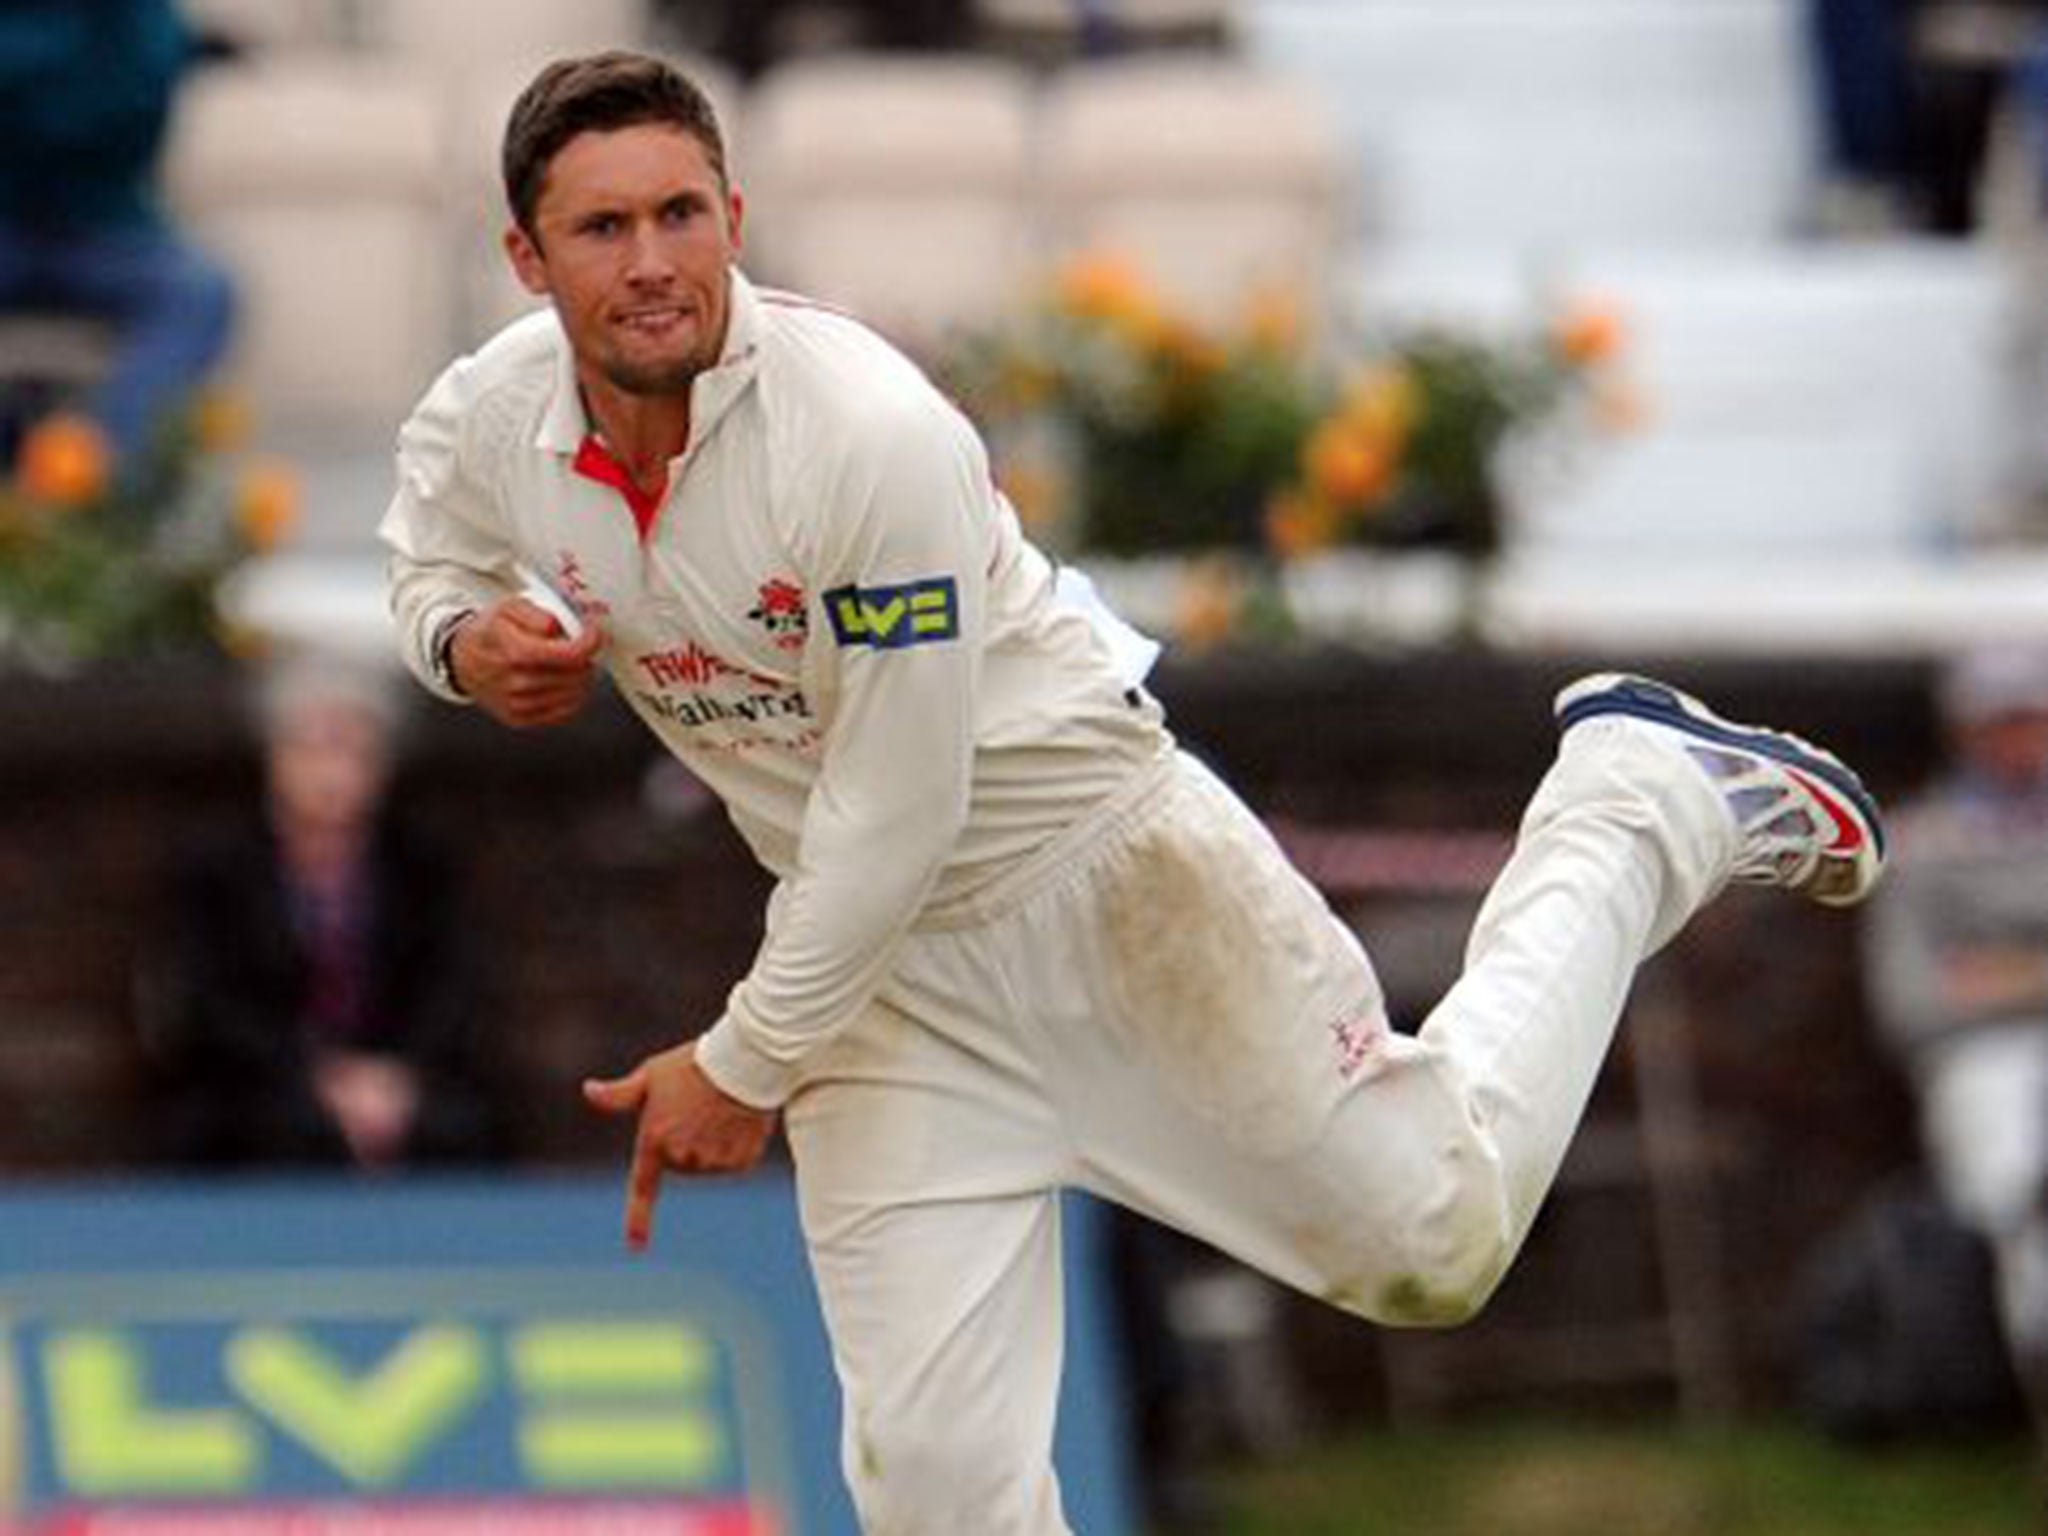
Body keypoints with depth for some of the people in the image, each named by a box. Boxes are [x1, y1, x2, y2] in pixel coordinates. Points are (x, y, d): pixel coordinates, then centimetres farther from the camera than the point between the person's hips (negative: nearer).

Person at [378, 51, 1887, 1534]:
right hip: (883, 955, 5)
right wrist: (471, 641, -11)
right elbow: (435, 562, 14)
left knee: (1432, 1239, 8)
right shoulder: (485, 428, -13)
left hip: (1108, 874, -5)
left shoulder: (870, 431, -31)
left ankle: (1640, 790, 27)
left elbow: (893, 816, -26)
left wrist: (744, 1066, -18)